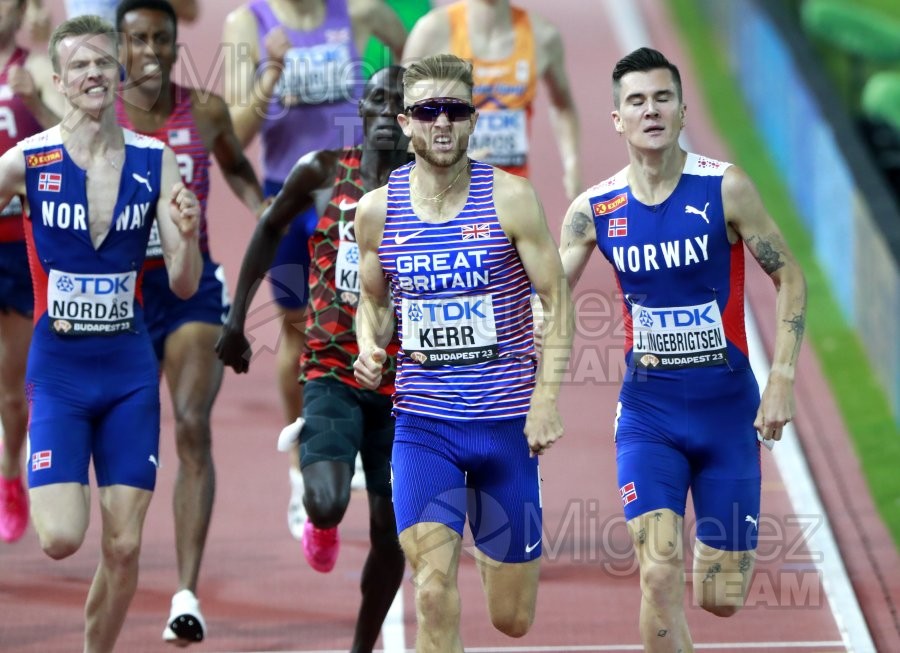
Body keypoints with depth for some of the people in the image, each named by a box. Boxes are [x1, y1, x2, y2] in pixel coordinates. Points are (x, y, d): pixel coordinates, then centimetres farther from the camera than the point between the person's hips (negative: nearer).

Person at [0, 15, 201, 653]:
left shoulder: (155, 162, -1)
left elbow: (184, 285, -1)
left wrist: (188, 235, -21)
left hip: (130, 370, 2)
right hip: (58, 369, -2)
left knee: (124, 548, 1)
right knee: (61, 539, -13)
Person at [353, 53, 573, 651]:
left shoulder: (510, 199, -7)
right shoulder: (377, 210, 1)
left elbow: (558, 302, -3)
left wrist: (546, 400, -12)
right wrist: (370, 349, -5)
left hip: (507, 423, 0)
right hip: (423, 427, 1)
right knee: (435, 595, -19)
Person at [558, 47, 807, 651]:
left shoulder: (724, 188, -9)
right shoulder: (595, 210, -3)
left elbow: (790, 279, -2)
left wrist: (782, 379, -10)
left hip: (727, 407, -1)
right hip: (648, 411, 1)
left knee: (721, 598, 3)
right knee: (660, 579, -17)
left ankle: (717, 548, 40)